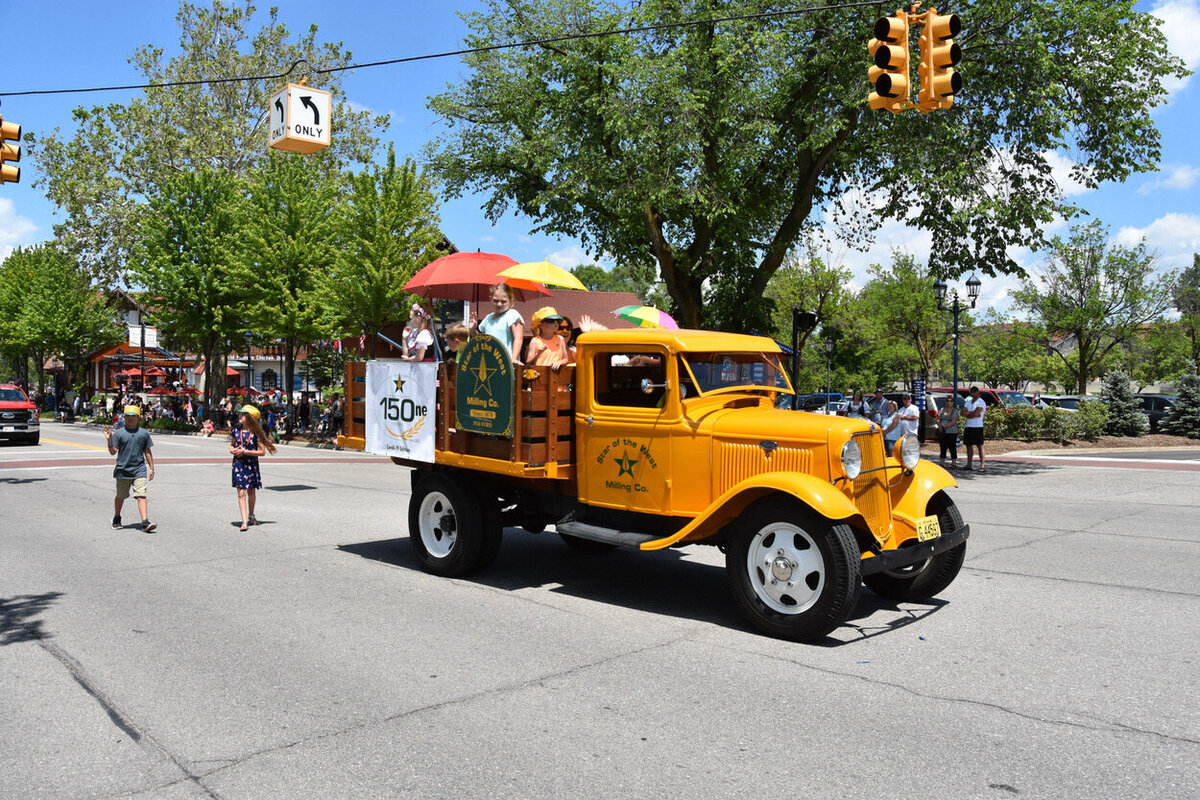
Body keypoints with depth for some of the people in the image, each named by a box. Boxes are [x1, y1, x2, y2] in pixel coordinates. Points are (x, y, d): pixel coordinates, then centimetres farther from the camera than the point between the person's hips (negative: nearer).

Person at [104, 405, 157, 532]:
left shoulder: (144, 433, 4)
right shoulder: (119, 433, -1)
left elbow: (147, 452, 10)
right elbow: (113, 452, -3)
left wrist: (151, 468, 9)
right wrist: (109, 440, -20)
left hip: (139, 470, 0)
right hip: (123, 469, 0)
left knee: (141, 495, -11)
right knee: (120, 496, 16)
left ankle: (145, 522, -18)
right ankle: (116, 519, 37)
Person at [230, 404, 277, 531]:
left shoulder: (256, 433, -8)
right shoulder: (236, 431, 2)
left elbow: (262, 452, -11)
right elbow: (232, 445, 18)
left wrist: (245, 451, -17)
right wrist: (233, 450, -5)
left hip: (251, 465, -1)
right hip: (238, 464, 1)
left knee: (251, 492, 14)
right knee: (241, 493, -8)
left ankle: (251, 516, 35)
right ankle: (244, 521, -10)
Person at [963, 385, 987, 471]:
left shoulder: (981, 402, -5)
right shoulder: (968, 402, 17)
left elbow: (976, 413, -18)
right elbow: (963, 413, 4)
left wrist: (968, 413, -3)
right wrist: (974, 413, -8)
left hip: (977, 427, -7)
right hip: (968, 426, 7)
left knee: (979, 446, -8)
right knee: (968, 445, 8)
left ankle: (982, 465, -10)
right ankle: (969, 464, 12)